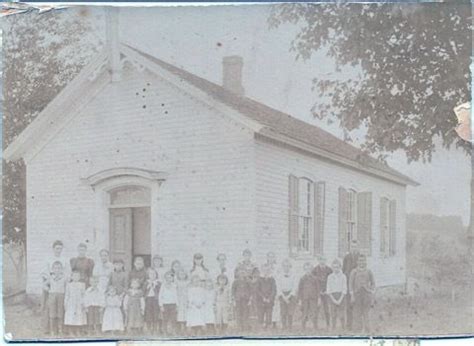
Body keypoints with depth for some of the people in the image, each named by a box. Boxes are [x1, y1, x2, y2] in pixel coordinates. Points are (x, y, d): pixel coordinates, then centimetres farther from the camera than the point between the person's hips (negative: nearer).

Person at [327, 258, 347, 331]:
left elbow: (344, 289, -1)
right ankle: (333, 329, -1)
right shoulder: (330, 277, 6)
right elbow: (328, 290, 4)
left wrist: (340, 300, -10)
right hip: (332, 296, 1)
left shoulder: (343, 276, 2)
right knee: (333, 315, -2)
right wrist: (333, 300, -7)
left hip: (341, 296, -1)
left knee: (341, 314, -6)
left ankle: (343, 328, -1)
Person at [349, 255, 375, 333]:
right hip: (357, 294, -1)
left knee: (366, 314, 0)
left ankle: (367, 330, 6)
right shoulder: (354, 272, 3)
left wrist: (372, 293, 2)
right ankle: (358, 330, 5)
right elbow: (350, 283, 2)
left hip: (367, 294, 1)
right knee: (358, 314, 0)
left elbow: (373, 283, 12)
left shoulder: (369, 272, 6)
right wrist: (352, 295, -5)